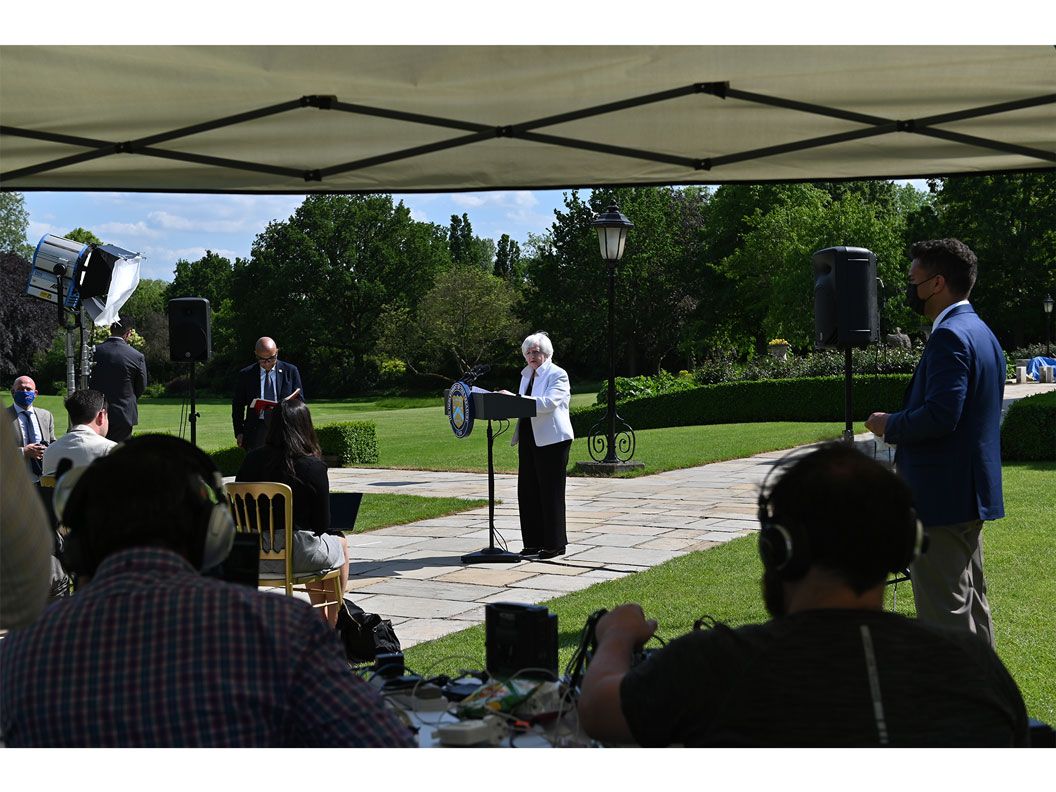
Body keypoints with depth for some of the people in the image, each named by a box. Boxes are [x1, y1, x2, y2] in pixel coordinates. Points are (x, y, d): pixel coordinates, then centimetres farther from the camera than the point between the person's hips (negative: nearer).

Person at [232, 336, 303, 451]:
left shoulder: (290, 371, 6)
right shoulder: (246, 374, 7)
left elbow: (299, 401, 8)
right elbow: (238, 406, 10)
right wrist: (239, 432, 1)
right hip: (256, 431, 0)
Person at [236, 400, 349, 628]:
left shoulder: (252, 459, -1)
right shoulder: (313, 466, -13)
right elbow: (323, 524, -8)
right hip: (298, 556, -5)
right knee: (340, 543, 28)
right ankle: (332, 624, 33)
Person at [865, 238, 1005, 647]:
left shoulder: (949, 337, -18)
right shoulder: (982, 333, 14)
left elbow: (940, 416, -27)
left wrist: (890, 426, -11)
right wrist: (901, 425, 14)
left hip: (940, 497, -11)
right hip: (972, 491, 11)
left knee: (943, 612, -5)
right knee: (971, 604, 18)